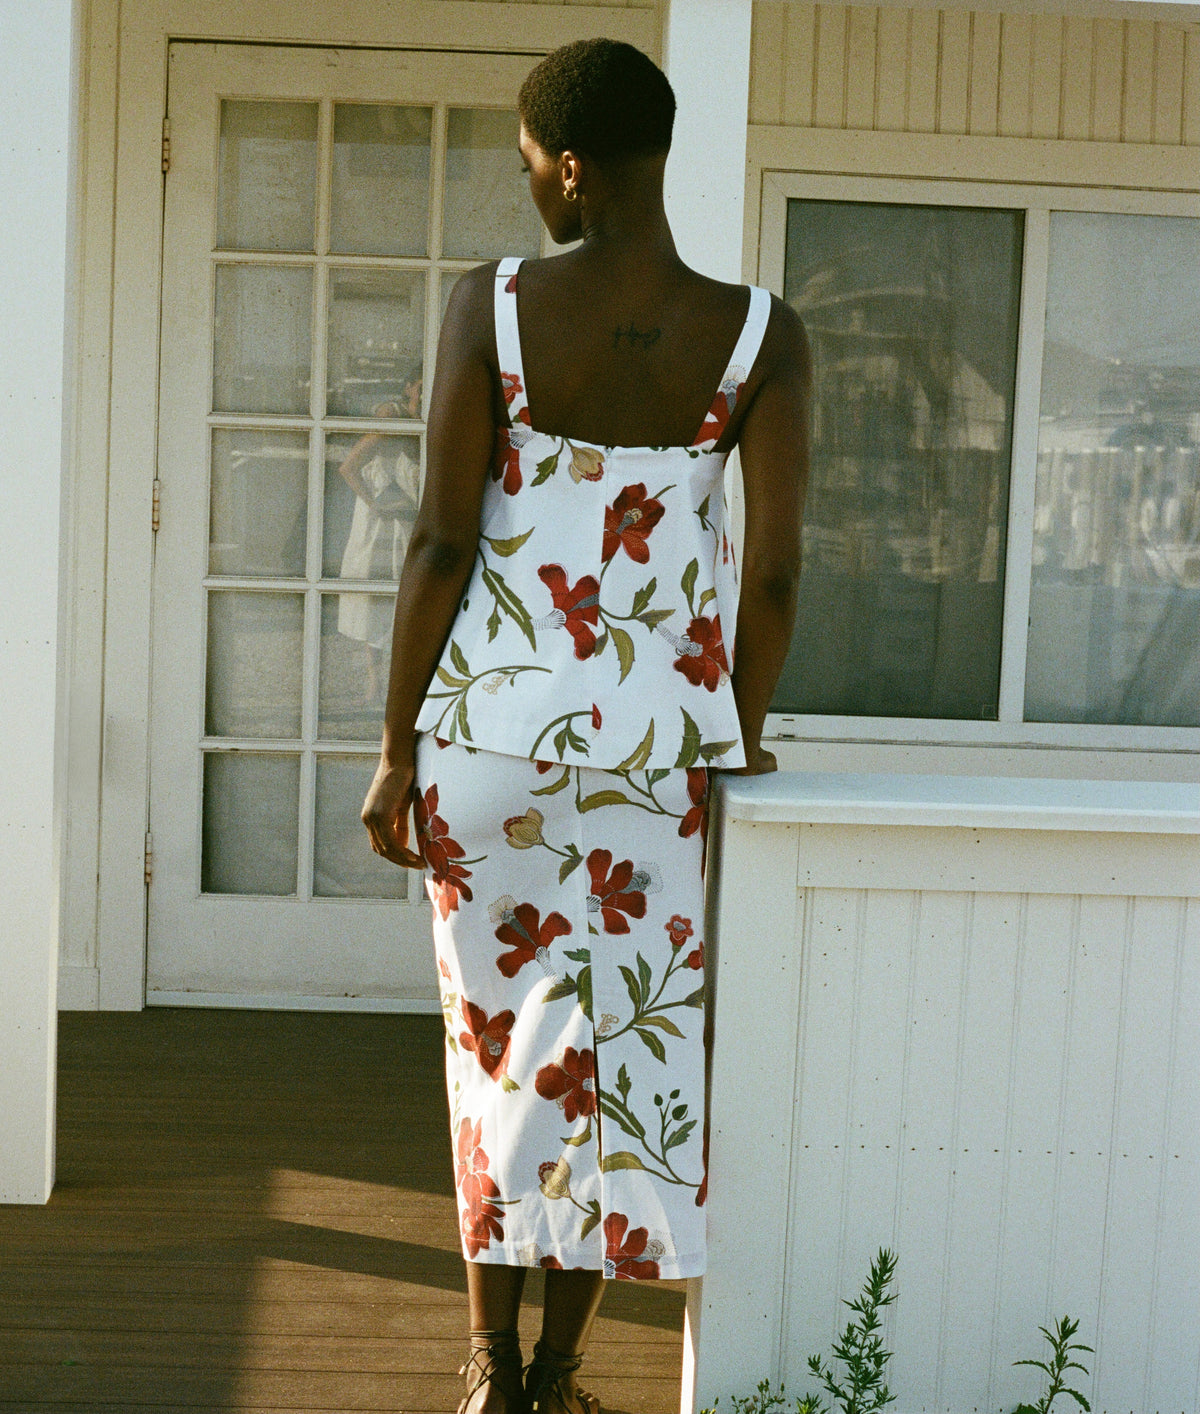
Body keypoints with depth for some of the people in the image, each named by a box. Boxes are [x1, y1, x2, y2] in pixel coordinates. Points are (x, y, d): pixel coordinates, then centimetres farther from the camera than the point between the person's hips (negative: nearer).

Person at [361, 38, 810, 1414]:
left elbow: (440, 541, -9)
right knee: (624, 1038, 14)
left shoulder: (490, 306, -10)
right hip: (659, 732, 1)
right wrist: (741, 738, 11)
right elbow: (772, 571, -5)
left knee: (495, 1031, 15)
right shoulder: (762, 336, -7)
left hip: (494, 718, 0)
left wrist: (395, 744, 0)